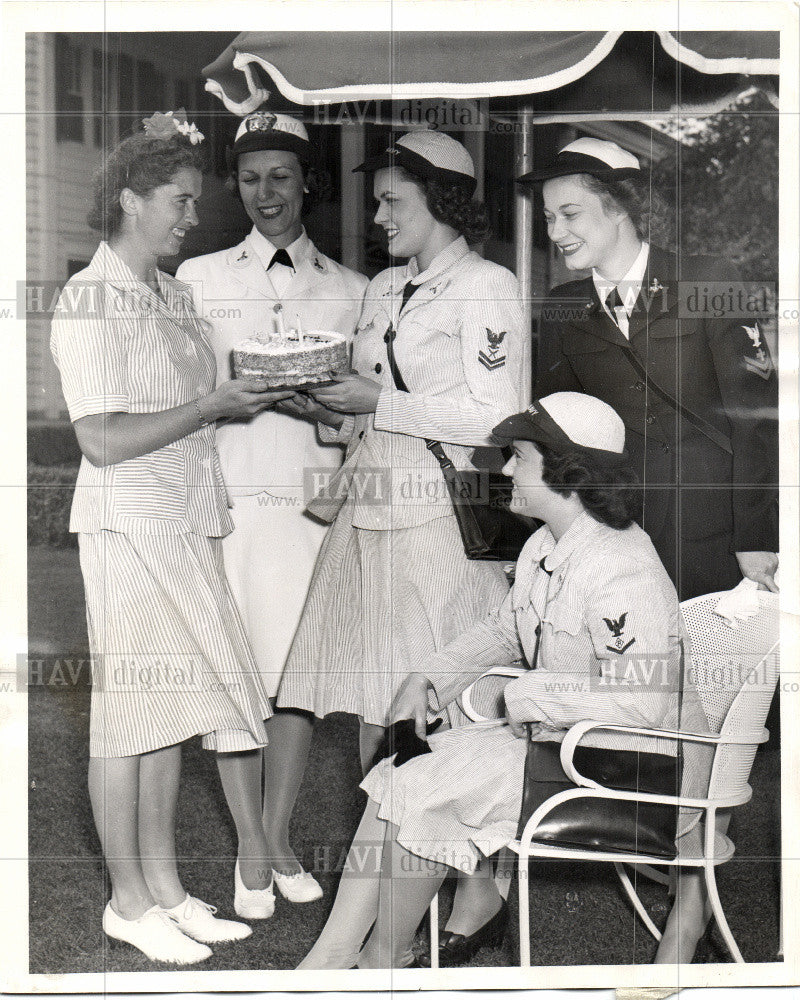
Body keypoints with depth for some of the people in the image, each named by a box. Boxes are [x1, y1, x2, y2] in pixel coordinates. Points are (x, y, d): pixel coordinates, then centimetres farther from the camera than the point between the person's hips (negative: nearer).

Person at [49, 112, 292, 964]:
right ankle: (128, 901, 13)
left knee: (173, 709, 12)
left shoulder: (172, 292, 13)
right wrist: (209, 408, -17)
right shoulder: (90, 297, -12)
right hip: (127, 522, -8)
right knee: (129, 711, 1)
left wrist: (249, 396, 6)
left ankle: (164, 886, 22)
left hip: (186, 521, 8)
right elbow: (103, 438, -18)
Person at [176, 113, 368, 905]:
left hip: (314, 495, 1)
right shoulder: (200, 278, 10)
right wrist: (231, 395, -9)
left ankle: (278, 836, 14)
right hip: (228, 495, -1)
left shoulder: (349, 290, 13)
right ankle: (250, 845, 11)